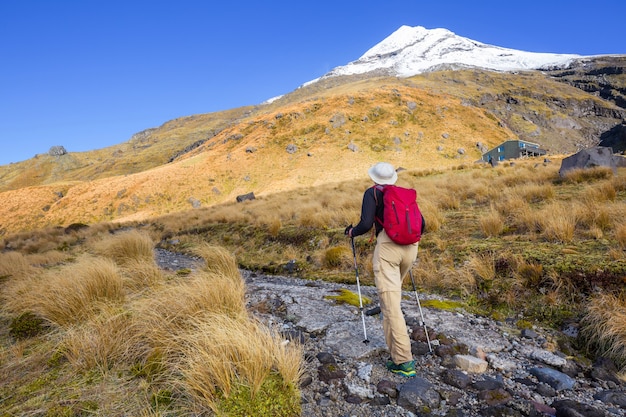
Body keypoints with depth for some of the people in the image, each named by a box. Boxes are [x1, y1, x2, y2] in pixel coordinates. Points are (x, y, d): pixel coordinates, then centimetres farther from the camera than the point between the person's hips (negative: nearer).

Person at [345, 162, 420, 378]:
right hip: (410, 247, 7)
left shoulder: (372, 193, 4)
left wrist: (352, 232, 11)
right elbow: (420, 222, 16)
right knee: (393, 289, 30)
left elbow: (366, 224, -8)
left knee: (391, 305, -6)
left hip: (388, 246, -7)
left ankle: (404, 361, -6)